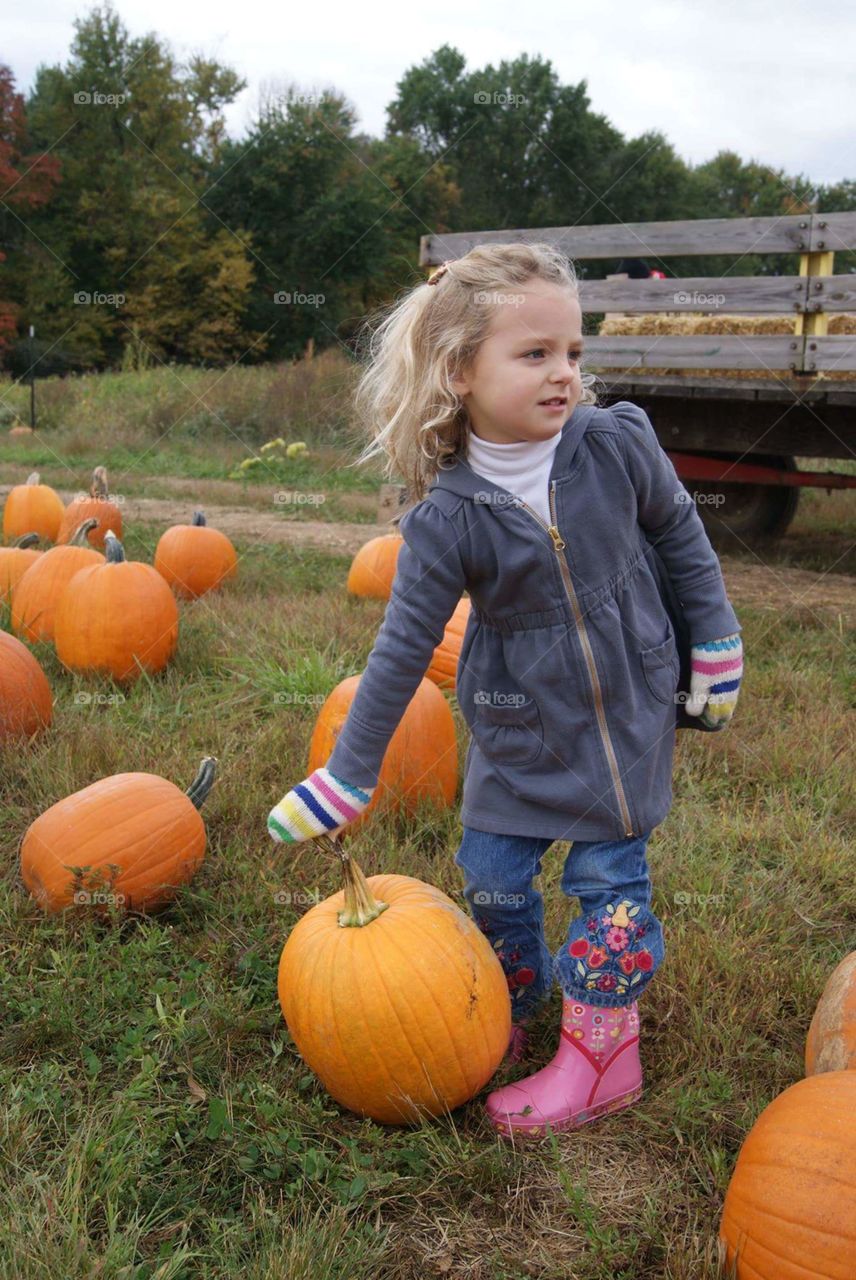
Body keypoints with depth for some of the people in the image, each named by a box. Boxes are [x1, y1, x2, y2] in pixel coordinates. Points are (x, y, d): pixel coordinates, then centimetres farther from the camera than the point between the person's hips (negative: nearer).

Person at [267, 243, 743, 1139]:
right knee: (492, 877, 8)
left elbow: (680, 534, 2)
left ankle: (601, 1052, 23)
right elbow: (403, 649, -12)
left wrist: (716, 647, 6)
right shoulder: (448, 519, -20)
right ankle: (503, 1021, 34)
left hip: (628, 710, 0)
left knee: (609, 875, 6)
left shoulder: (616, 445, -17)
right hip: (517, 730, 0)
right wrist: (347, 776, -7)